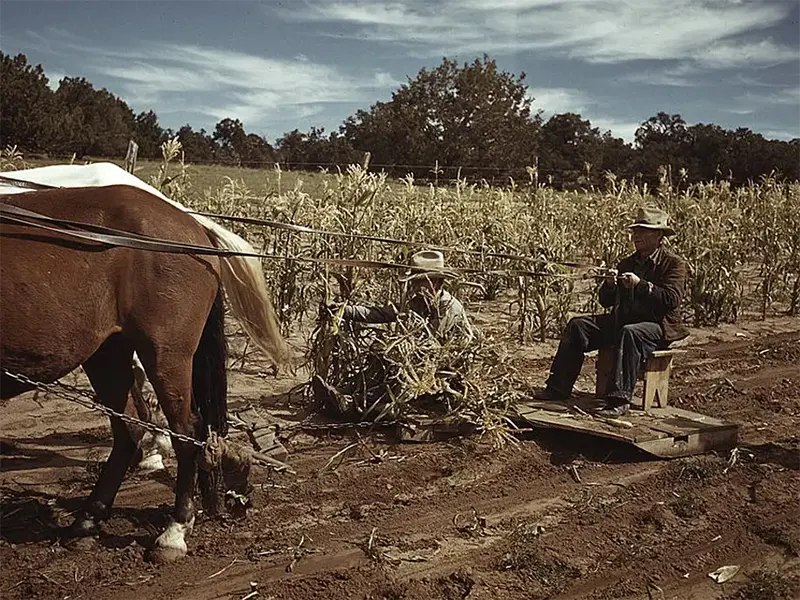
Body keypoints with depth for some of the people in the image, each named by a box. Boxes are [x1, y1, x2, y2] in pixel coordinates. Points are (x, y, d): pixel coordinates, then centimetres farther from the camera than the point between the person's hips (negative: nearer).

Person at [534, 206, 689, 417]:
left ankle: (620, 399, -42)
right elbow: (605, 301, 12)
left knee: (630, 333, -39)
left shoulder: (674, 264, -3)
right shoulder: (627, 263, 16)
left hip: (657, 325, -7)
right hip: (622, 320, 7)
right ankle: (558, 388, -11)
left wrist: (641, 285, -26)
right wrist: (609, 284, -9)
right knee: (577, 326, -8)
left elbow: (672, 299, -18)